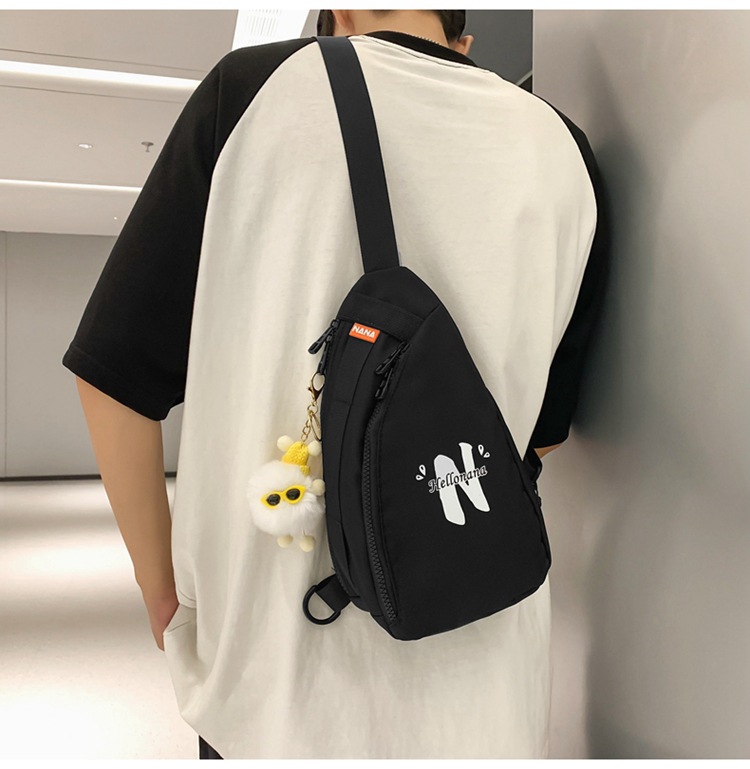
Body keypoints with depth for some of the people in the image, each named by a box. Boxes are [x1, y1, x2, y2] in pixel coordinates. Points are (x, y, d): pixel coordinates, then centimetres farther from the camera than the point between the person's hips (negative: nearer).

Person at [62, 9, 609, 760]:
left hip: (270, 659, -1)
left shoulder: (251, 87, -7)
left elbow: (116, 375, -7)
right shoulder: (563, 149, 0)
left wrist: (161, 589, 5)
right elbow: (544, 429, 7)